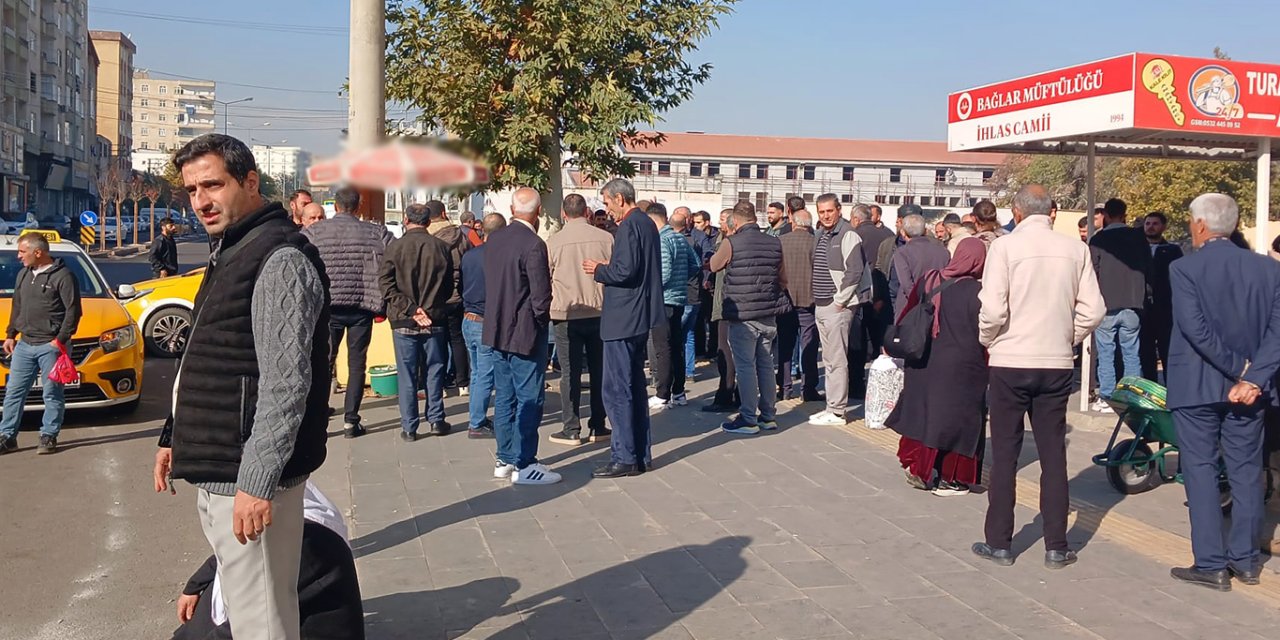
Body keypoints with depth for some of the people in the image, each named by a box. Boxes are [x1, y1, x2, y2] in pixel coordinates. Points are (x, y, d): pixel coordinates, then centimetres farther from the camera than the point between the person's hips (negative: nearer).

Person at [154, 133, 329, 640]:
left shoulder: (280, 259, -16)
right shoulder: (230, 252, 16)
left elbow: (286, 384, -22)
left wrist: (257, 481, -24)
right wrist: (175, 438, 21)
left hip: (248, 479, -10)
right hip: (214, 470, 10)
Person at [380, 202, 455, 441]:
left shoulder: (395, 247, -7)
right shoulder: (441, 247, -3)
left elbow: (386, 284, -12)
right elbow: (449, 287, 3)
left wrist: (410, 309, -11)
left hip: (403, 322, -1)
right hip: (435, 320, 1)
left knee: (407, 374, 5)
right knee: (434, 370, 13)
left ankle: (409, 427, 9)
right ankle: (435, 420, 18)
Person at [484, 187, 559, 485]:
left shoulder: (494, 240, 5)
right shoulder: (533, 245, -18)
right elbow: (541, 295, -18)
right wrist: (541, 319, -1)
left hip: (497, 331, 8)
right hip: (525, 333, -8)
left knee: (505, 397, 14)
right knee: (529, 399, -1)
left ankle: (505, 459, 21)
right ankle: (523, 465, 3)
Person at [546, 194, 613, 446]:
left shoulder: (553, 242, -7)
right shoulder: (605, 238, -3)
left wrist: (547, 310, 16)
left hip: (566, 314, -2)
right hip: (600, 312, 2)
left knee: (570, 373, 4)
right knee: (599, 371, 11)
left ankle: (572, 430, 6)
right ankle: (598, 428, 17)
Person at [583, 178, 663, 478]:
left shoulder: (629, 226, -16)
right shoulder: (647, 223, 14)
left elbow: (625, 271, -24)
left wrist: (599, 270, -8)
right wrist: (608, 267, 13)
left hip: (623, 319, -10)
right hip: (640, 317, 10)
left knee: (617, 391, -5)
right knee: (635, 386, 16)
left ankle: (624, 458, -2)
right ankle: (640, 454, 22)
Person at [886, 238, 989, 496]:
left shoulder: (928, 281, 0)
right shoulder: (977, 292, -15)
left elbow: (907, 317, 9)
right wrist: (989, 365, 1)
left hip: (924, 363, 5)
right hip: (961, 367, -5)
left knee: (922, 411, 16)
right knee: (954, 416, 6)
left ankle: (917, 468, 22)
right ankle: (948, 479, 11)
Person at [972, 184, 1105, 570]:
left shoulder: (1005, 246, -9)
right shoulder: (1075, 249, 1)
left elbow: (993, 309, -15)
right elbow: (1093, 310, -1)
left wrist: (987, 340, 3)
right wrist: (1068, 339, 14)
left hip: (1010, 362, -3)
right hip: (1057, 364, 3)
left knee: (1004, 454, 7)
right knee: (1053, 455, 10)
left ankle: (999, 543, 13)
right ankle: (1056, 548, 14)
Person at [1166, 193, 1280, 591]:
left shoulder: (1184, 269, -11)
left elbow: (1196, 328, -19)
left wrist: (1238, 368, -11)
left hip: (1196, 387, -4)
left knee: (1201, 472, 4)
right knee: (1246, 471, 14)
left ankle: (1211, 566, 6)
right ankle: (1245, 560, 21)